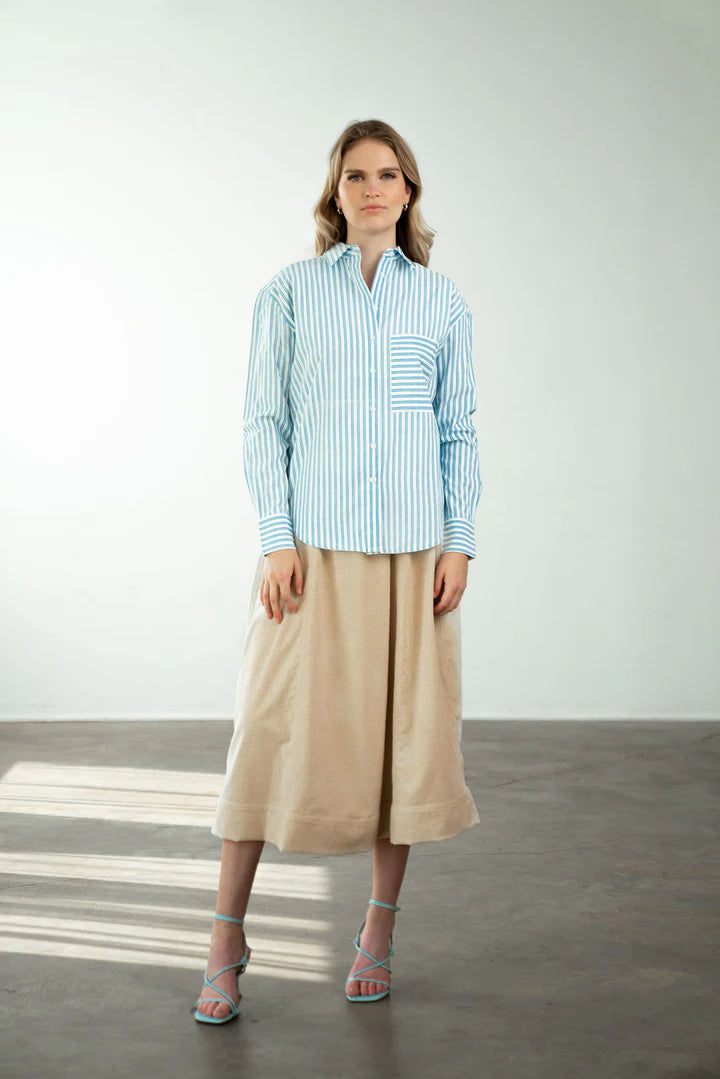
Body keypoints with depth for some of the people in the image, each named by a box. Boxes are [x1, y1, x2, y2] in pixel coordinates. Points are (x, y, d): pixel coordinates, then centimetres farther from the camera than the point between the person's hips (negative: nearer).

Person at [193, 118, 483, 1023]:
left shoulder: (442, 302, 9)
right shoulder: (289, 293, 4)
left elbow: (459, 430, 10)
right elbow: (264, 421, 2)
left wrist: (459, 542, 1)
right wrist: (275, 539, -6)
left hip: (412, 548, 2)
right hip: (314, 544, -2)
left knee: (408, 726, 4)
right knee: (274, 724, -3)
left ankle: (380, 928, 20)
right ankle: (226, 936, 9)